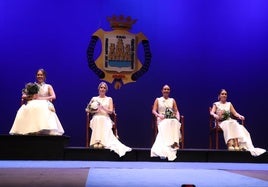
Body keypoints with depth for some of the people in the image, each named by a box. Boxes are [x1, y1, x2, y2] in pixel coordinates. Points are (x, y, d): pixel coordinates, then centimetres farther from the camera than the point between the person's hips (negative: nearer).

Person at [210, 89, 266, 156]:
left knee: (235, 124, -33)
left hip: (230, 121, 3)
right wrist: (215, 115, -29)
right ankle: (230, 145, -55)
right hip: (220, 122, -3)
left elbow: (235, 113, 11)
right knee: (227, 124, -39)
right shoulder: (216, 104, 12)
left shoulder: (229, 104, 21)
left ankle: (237, 145, -51)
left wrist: (239, 116, -12)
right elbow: (212, 112, -5)